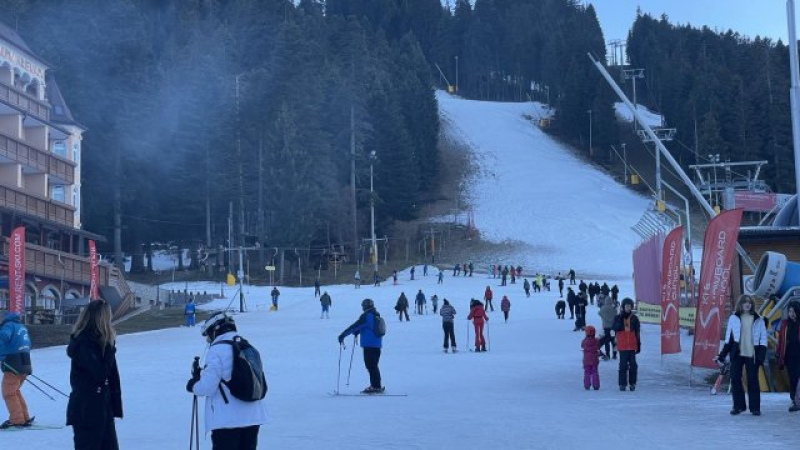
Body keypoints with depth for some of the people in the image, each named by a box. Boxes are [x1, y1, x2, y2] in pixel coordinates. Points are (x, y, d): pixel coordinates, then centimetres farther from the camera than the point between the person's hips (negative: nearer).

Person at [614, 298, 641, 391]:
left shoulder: (634, 318, 8)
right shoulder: (617, 317, 4)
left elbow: (637, 333, 11)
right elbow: (615, 328, -11)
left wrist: (639, 345, 8)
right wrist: (621, 319, -18)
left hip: (632, 345, 2)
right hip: (622, 346, -2)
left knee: (633, 364, 1)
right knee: (623, 364, -4)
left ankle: (632, 383, 10)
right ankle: (622, 384, 1)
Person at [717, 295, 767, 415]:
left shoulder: (758, 320, 5)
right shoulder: (733, 318, 5)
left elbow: (763, 338, 4)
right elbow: (729, 338, 9)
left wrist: (761, 355, -6)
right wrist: (722, 355, 4)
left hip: (752, 354, -1)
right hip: (737, 354, 1)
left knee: (753, 380, 0)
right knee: (735, 379, 0)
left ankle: (755, 407, 8)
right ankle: (738, 406, 11)